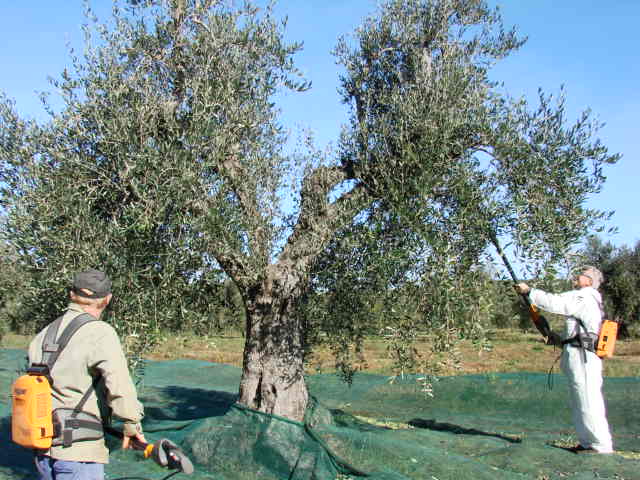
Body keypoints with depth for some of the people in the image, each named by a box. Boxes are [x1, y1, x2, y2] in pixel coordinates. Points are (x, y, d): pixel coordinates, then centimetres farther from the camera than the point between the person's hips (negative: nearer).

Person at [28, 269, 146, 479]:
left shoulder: (42, 335, 8)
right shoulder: (100, 332, -14)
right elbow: (119, 385, -22)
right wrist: (132, 425, -9)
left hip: (43, 448, 7)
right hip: (79, 451, -7)